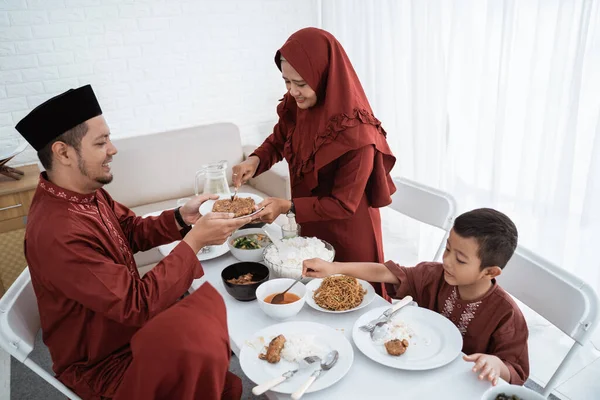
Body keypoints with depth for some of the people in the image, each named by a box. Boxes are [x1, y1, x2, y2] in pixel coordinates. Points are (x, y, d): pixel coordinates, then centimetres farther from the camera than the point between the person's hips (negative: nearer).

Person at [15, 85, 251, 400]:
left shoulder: (87, 193, -4)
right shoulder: (57, 234, -31)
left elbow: (133, 231, 9)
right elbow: (138, 304, -31)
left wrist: (181, 218, -9)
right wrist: (194, 241, -26)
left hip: (126, 321, 8)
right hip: (102, 363, -8)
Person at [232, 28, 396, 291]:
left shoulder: (356, 133, -30)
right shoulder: (295, 106, -11)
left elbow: (343, 205, -23)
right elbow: (277, 142, 8)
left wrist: (288, 207, -27)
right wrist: (255, 160, -12)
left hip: (348, 237, -6)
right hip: (310, 227, 6)